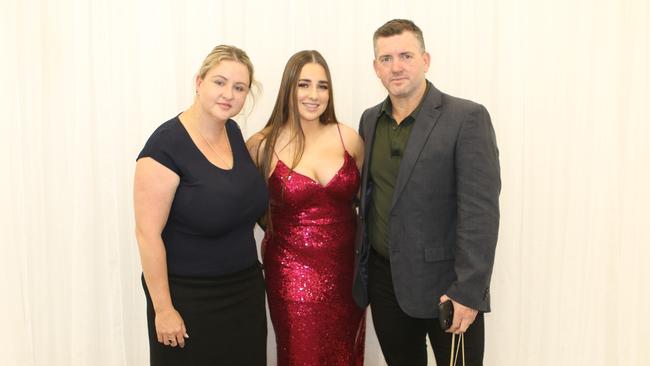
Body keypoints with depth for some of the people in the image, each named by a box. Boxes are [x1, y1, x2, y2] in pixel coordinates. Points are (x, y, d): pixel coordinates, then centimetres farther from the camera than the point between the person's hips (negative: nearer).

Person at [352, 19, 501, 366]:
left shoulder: (467, 118, -11)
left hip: (444, 283, -5)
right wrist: (361, 265, 9)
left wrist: (467, 291, -20)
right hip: (383, 280, 5)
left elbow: (480, 209, -16)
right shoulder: (370, 120, 7)